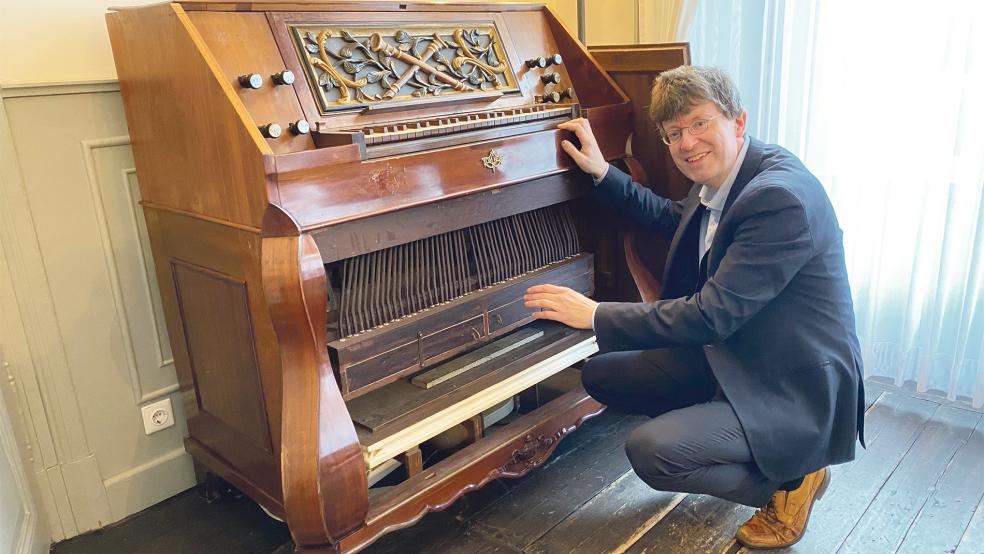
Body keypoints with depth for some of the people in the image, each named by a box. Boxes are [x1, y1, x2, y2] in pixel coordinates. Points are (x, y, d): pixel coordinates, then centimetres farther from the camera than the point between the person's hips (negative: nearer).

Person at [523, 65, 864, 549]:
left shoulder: (780, 197, -27)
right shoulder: (720, 177, 2)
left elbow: (712, 315, -30)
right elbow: (673, 220, 24)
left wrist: (597, 316, -22)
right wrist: (601, 172, 16)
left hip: (794, 391, -9)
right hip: (728, 356, 9)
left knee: (652, 452, -26)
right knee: (600, 374, 6)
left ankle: (788, 482, 0)